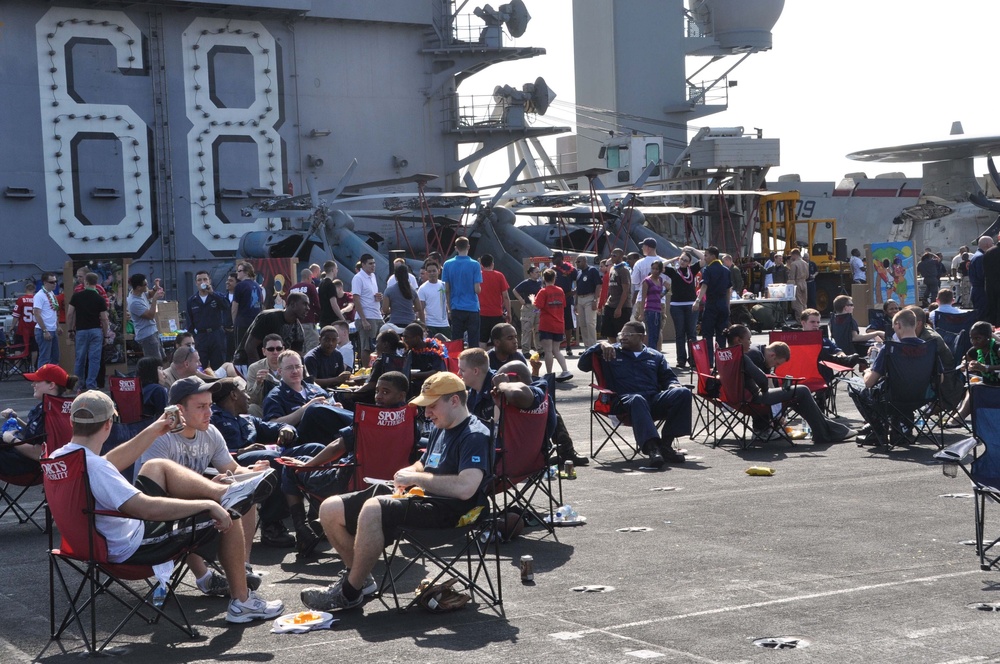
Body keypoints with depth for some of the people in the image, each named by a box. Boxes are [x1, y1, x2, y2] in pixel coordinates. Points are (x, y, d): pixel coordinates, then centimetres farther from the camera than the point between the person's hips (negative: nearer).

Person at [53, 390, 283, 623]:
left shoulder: (59, 458, -3)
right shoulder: (93, 467, -33)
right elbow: (147, 508, -38)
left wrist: (153, 432, 16)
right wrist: (208, 505, -30)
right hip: (134, 549, -10)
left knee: (157, 467, 19)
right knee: (228, 517, 0)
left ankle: (224, 492, 16)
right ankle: (242, 602, 12)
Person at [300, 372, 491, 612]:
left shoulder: (475, 436, -10)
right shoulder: (440, 429, 20)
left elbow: (465, 488, -25)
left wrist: (417, 478, -15)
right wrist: (408, 475, 8)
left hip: (447, 509, -10)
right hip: (420, 499, 10)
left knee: (373, 508, -36)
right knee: (330, 510, 2)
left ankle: (349, 592, -23)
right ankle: (359, 575, 13)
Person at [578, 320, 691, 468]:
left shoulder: (655, 356, 28)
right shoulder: (613, 352, 20)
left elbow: (669, 377, 26)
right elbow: (583, 365, 15)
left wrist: (673, 385, 2)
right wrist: (601, 346, 2)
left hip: (655, 400, 3)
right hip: (625, 400, -3)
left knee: (683, 393, -25)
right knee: (637, 400, -41)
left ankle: (665, 443, -26)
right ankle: (651, 447, -54)